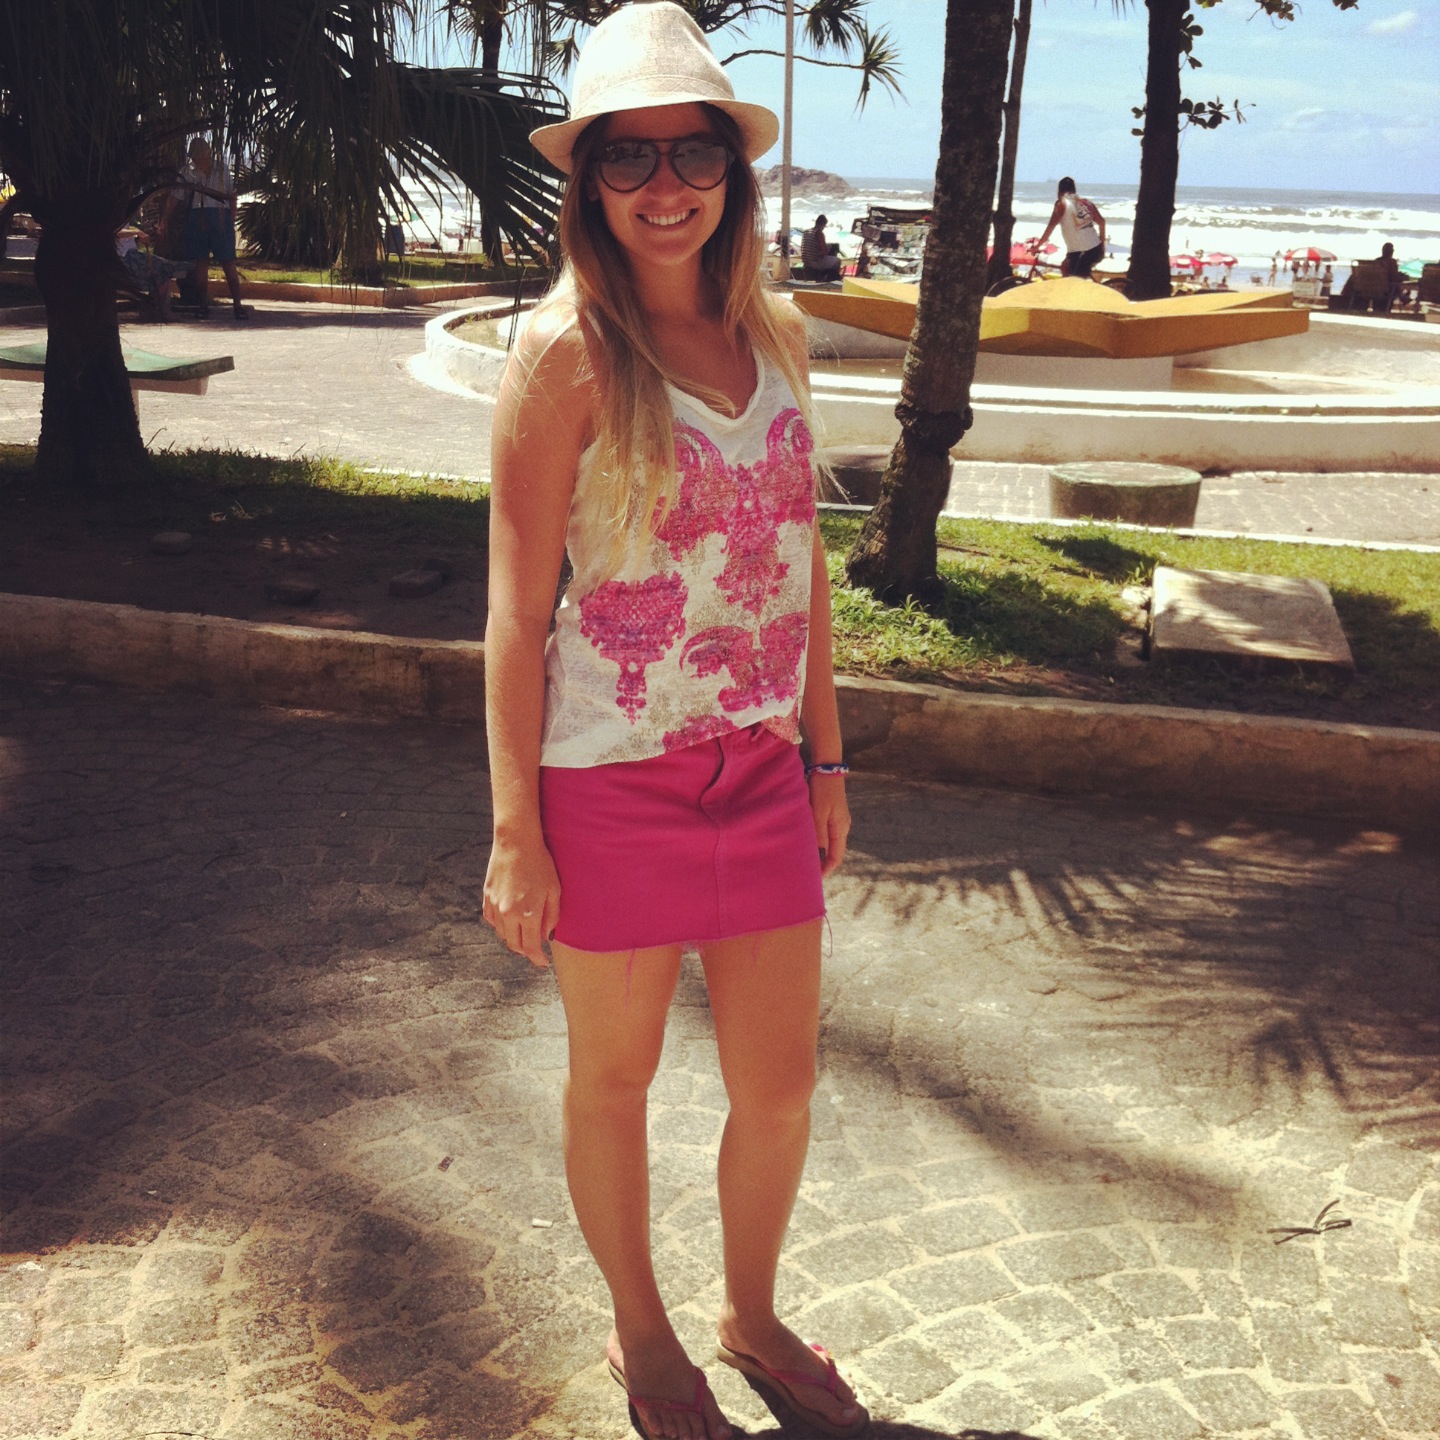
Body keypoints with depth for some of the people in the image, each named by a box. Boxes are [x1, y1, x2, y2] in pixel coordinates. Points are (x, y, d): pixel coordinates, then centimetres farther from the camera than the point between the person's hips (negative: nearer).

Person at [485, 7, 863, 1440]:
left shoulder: (773, 334, 4)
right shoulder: (565, 352, -11)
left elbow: (802, 558, 11)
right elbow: (517, 610, -11)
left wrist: (826, 755, 12)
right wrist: (516, 831, -10)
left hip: (761, 767, 5)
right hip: (613, 775, -5)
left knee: (780, 1086, 14)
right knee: (614, 1078, 15)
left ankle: (751, 1316, 42)